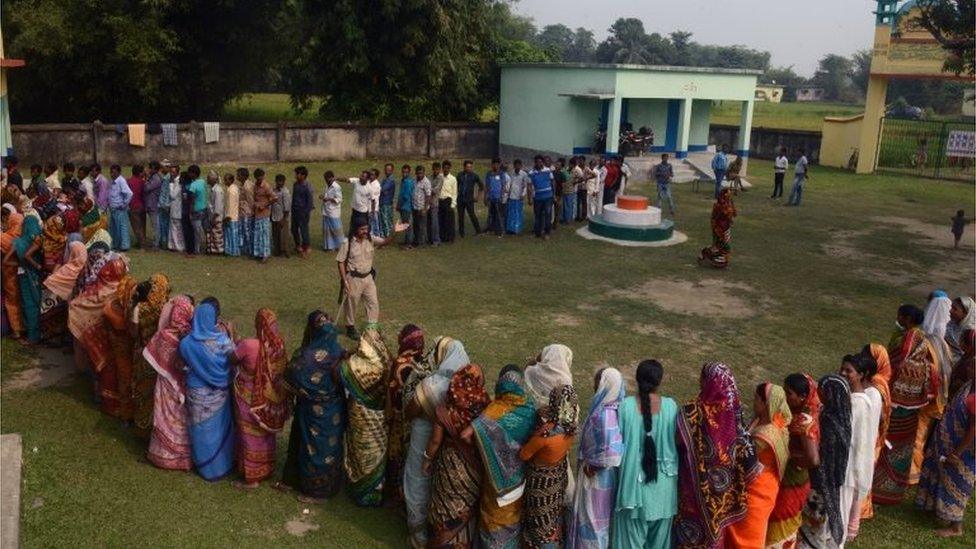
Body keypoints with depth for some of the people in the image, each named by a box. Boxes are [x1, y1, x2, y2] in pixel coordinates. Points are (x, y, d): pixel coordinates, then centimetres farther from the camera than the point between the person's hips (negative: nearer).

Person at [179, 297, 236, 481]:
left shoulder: (187, 342, -18)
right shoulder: (222, 339, -21)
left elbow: (184, 362, -1)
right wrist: (230, 334, 3)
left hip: (197, 392, 0)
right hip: (219, 392, 0)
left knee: (202, 428, 19)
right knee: (219, 427, 19)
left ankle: (205, 467, 33)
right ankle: (222, 465, 33)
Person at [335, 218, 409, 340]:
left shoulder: (371, 240, -6)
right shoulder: (347, 243, -17)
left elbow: (385, 242, -20)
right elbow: (340, 262, -12)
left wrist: (395, 233, -39)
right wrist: (344, 280, -15)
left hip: (368, 277, 4)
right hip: (353, 279, -4)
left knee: (373, 302, 7)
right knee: (351, 305, 11)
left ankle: (371, 329, 21)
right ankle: (350, 329, 31)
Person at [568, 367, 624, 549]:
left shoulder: (605, 414, -29)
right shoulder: (612, 408, -2)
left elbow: (610, 452, -36)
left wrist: (593, 466, -19)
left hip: (597, 477, -8)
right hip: (602, 475, 8)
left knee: (593, 518, 9)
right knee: (601, 518, 23)